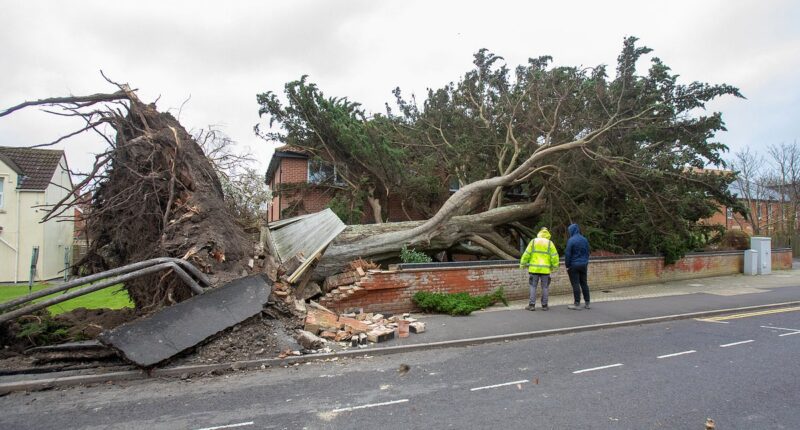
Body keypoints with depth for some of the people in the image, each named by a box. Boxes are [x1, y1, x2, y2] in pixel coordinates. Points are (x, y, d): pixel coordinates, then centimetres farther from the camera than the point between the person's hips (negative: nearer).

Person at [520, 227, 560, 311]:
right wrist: (554, 267, 6)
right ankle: (544, 305, 13)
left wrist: (522, 264, 7)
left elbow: (527, 254, -1)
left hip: (534, 269, 0)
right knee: (544, 287, 9)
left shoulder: (533, 242, 1)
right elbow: (554, 256, -2)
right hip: (545, 269, 0)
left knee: (533, 287, 5)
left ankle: (532, 305, 2)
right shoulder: (550, 243, 1)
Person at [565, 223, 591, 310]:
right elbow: (587, 253, 14)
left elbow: (567, 254, -13)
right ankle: (587, 303, 18)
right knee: (584, 283, 13)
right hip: (584, 264, 6)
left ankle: (577, 304, 1)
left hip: (574, 265, -6)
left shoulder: (571, 240, -14)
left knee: (575, 284, -2)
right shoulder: (584, 240, 7)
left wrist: (567, 265, -6)